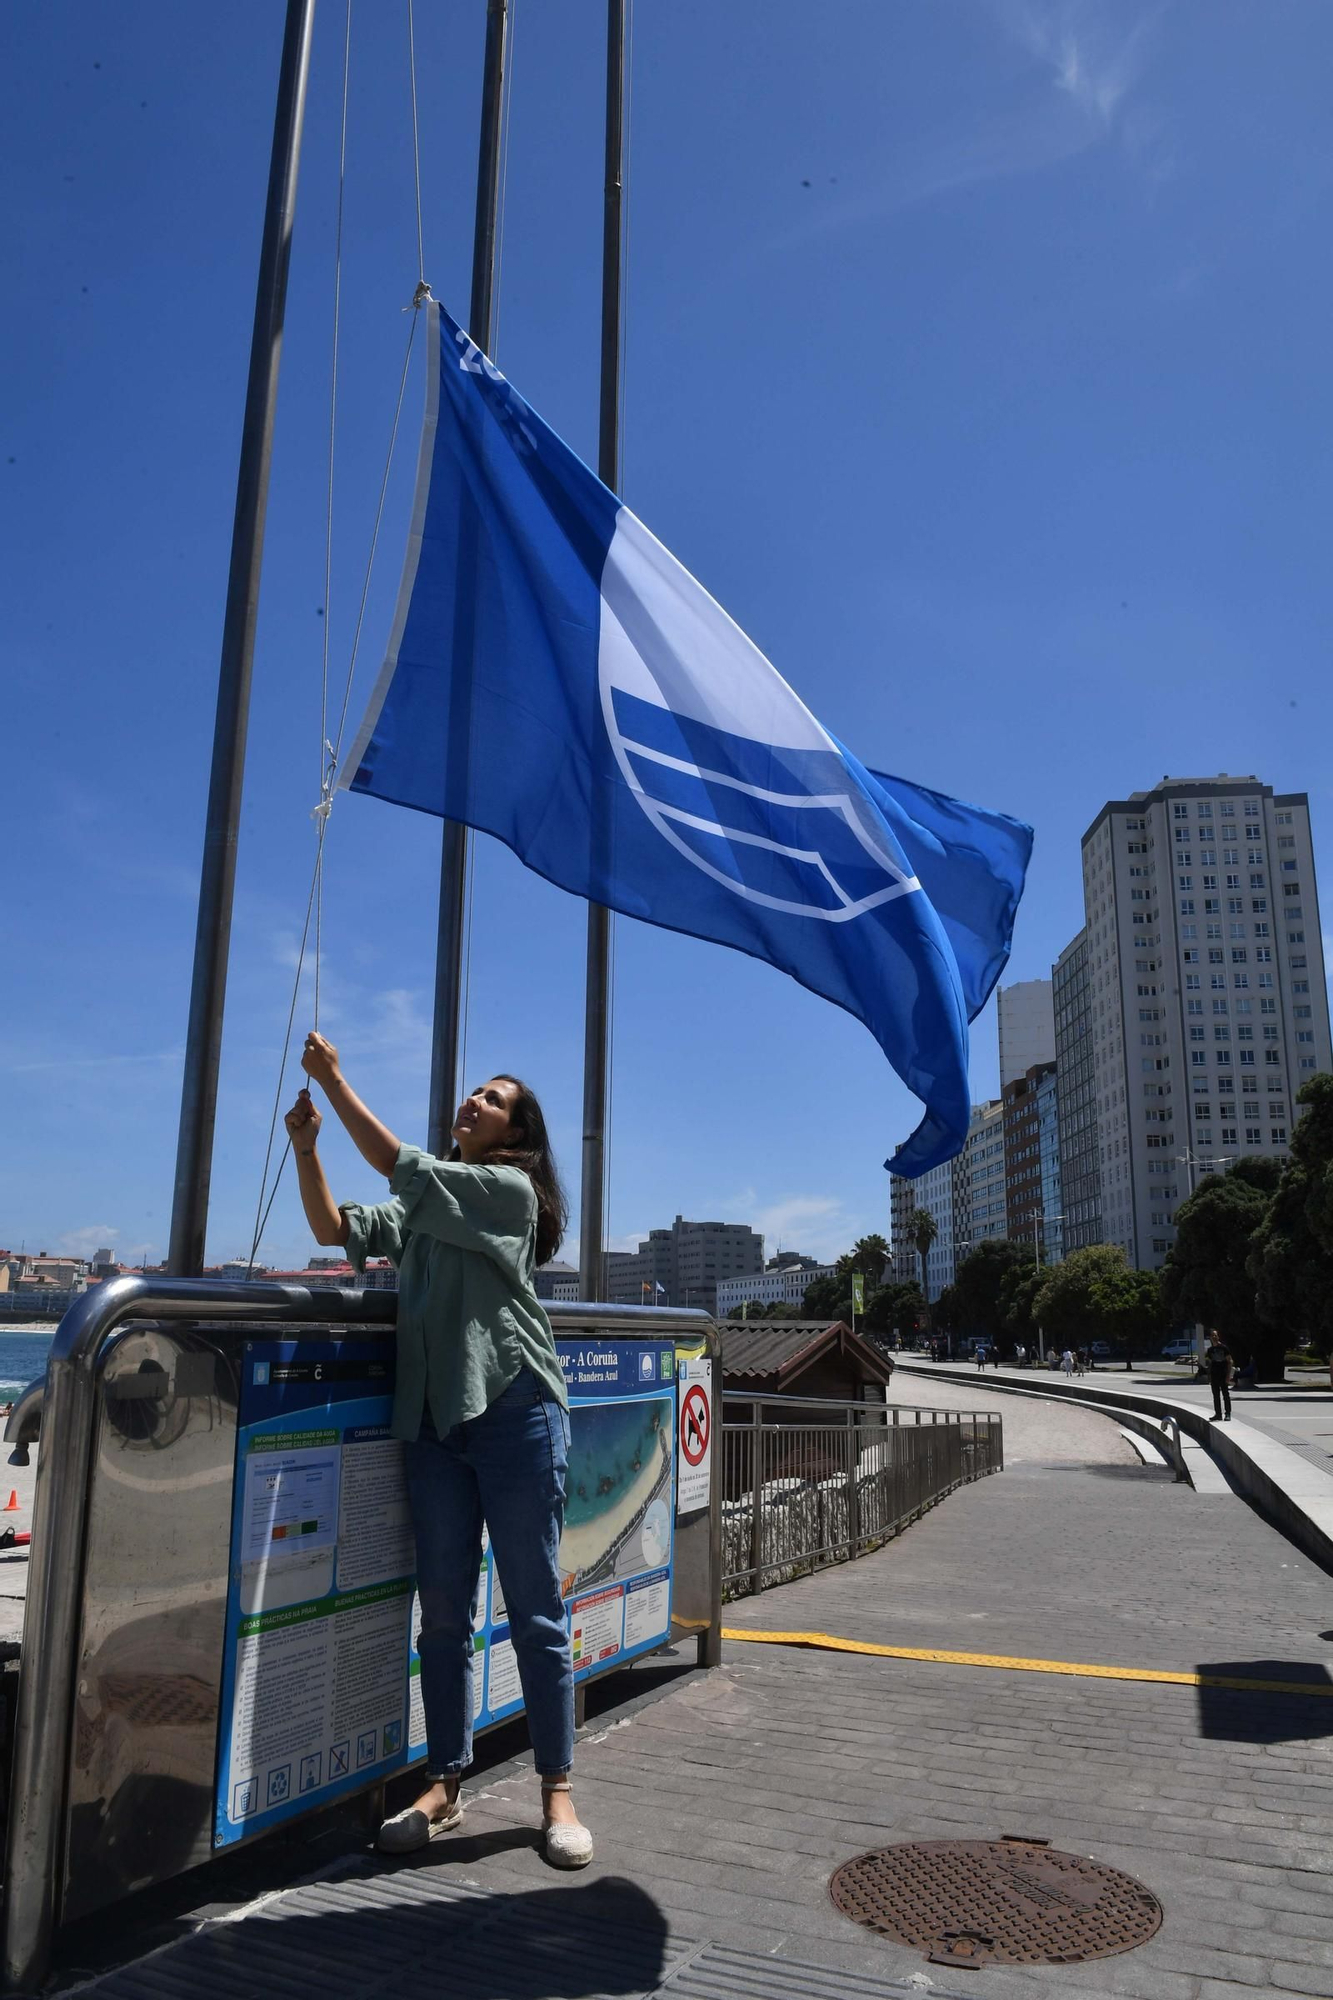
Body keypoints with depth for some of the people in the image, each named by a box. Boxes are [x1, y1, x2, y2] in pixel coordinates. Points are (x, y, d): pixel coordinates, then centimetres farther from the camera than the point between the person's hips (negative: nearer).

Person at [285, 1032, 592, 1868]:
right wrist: (306, 1145, -3)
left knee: (535, 1609, 1)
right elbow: (338, 1228, 11)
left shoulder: (511, 1189, -2)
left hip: (515, 1414, -6)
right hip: (435, 1418, 6)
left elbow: (404, 1167, -13)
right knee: (444, 1610, 9)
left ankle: (557, 1791, 11)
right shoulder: (423, 1208, 20)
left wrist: (335, 1079, -10)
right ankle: (446, 1784, 20)